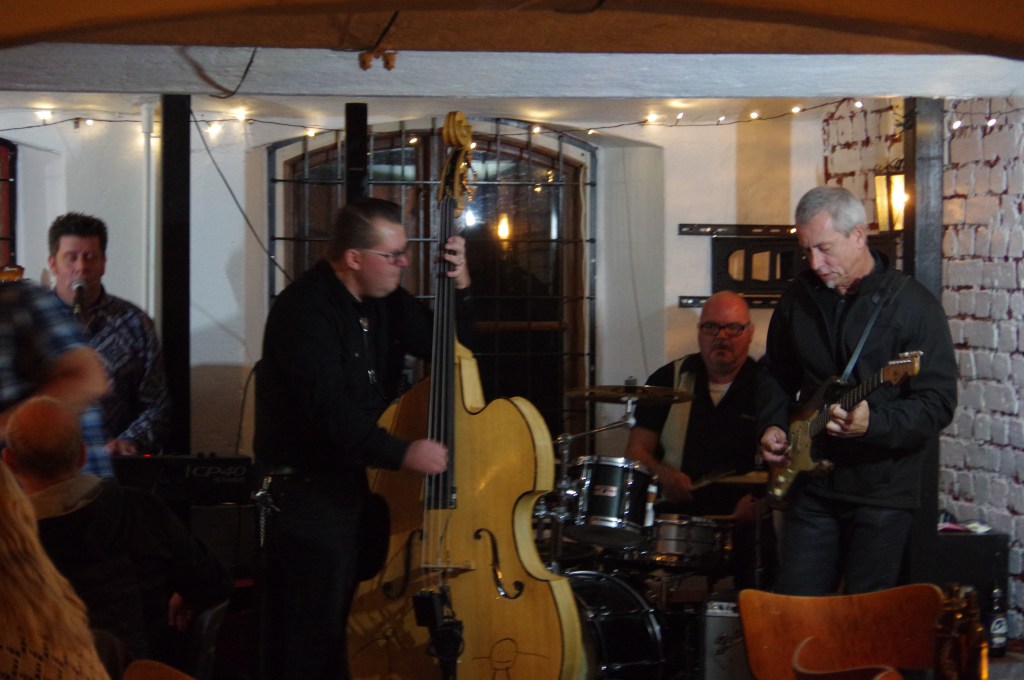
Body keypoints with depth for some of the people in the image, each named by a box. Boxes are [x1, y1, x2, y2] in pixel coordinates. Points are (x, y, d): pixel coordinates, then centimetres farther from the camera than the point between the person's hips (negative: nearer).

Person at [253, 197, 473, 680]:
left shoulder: (382, 299, 8)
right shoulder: (305, 310, -18)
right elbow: (328, 409, -28)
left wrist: (457, 288, -2)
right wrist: (401, 454, -33)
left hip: (364, 482, 9)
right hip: (310, 494, -9)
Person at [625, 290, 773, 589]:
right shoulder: (668, 380, 14)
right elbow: (637, 450, 12)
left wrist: (760, 502, -15)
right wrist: (664, 475, -9)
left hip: (745, 520, -1)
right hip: (675, 514, 1)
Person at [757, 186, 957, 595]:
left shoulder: (911, 304, -10)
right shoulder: (799, 297, 6)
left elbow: (939, 403, -14)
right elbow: (776, 373, 21)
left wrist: (873, 423, -29)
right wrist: (772, 425, 2)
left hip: (882, 491, -4)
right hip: (812, 488, 5)